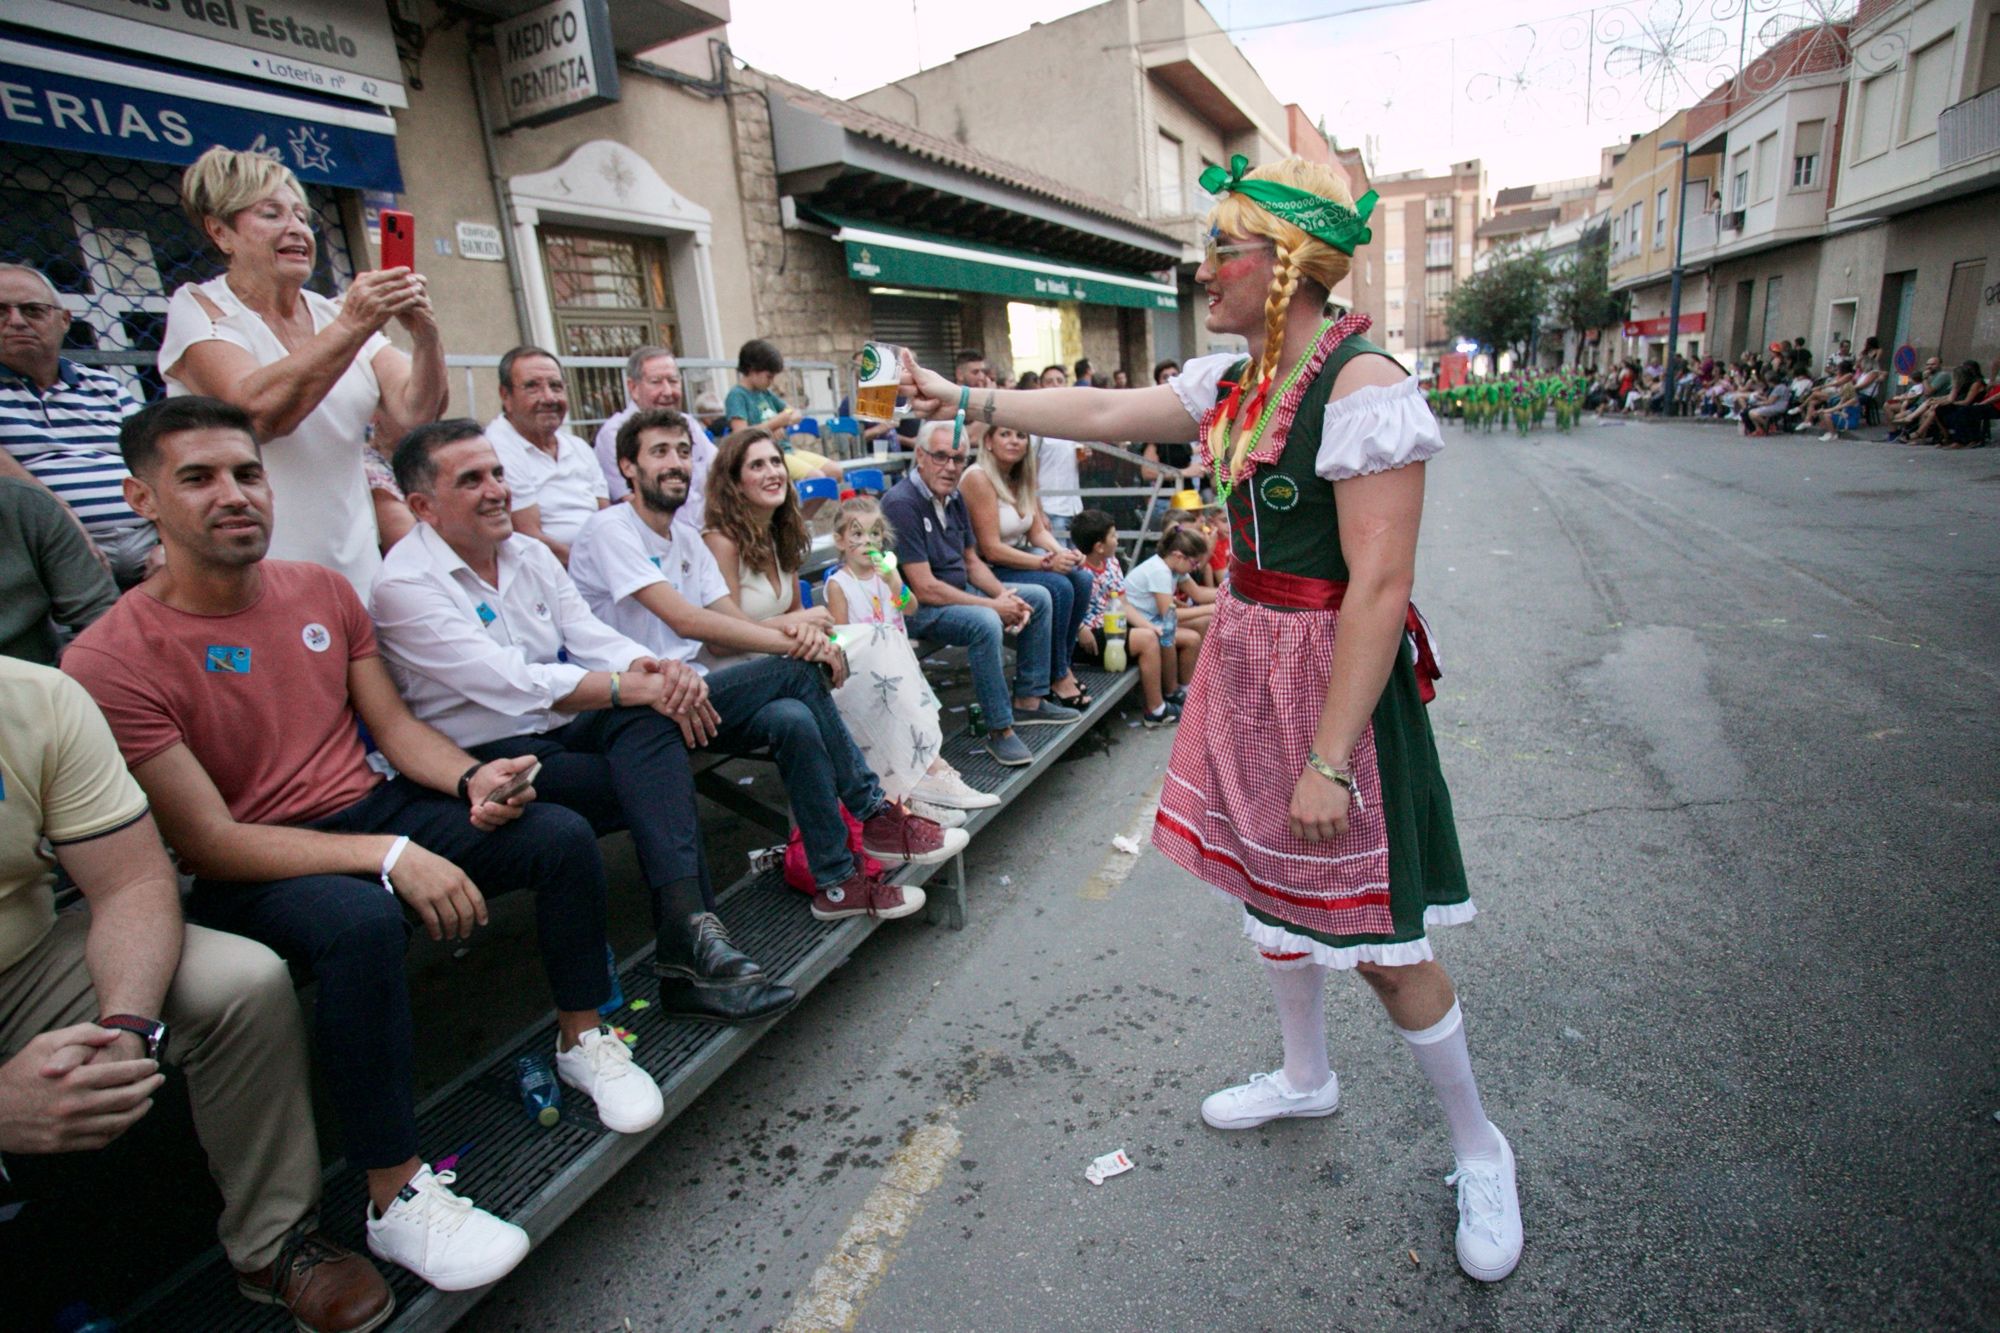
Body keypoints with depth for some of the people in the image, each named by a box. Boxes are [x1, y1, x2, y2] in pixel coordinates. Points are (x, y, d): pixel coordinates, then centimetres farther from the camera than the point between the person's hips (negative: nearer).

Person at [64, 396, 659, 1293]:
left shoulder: (322, 590, 4)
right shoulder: (110, 662, -13)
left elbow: (395, 726, 8)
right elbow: (208, 842, -17)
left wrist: (472, 778, -14)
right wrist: (393, 857, -28)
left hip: (375, 808, 6)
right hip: (251, 871, -5)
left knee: (564, 835, -12)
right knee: (361, 924, -37)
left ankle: (582, 1042, 8)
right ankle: (397, 1200, -20)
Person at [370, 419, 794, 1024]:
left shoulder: (529, 553, 12)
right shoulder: (404, 585, -12)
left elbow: (590, 635, 3)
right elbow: (507, 682, -24)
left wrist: (655, 668, -20)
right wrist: (632, 687, -28)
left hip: (561, 724, 6)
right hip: (489, 757, -5)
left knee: (652, 719, -28)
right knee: (661, 783, -25)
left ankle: (689, 932, -40)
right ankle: (691, 947, -22)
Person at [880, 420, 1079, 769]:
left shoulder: (953, 497, 7)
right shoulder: (901, 503, -21)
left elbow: (972, 562, 15)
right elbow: (925, 589, -25)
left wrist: (1005, 595, -5)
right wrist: (993, 605, -20)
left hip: (959, 593, 10)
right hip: (918, 608, -10)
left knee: (1038, 597, 9)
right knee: (985, 623, -35)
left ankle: (1028, 700, 12)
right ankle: (1000, 730, -21)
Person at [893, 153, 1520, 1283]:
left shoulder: (1364, 384, -20)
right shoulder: (1231, 381, 6)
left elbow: (1380, 585, -24)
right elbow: (1104, 412, 15)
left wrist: (1331, 759, -24)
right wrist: (967, 401, 16)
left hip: (1338, 675, -8)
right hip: (1246, 658, 8)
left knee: (1378, 941, 3)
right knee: (1269, 882, 20)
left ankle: (1479, 1148, 31)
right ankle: (1307, 1079, 45)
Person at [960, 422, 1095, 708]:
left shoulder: (1021, 478, 8)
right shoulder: (978, 478, -17)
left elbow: (1038, 531, 8)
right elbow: (991, 549, -22)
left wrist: (1063, 552, -13)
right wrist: (1046, 562, -25)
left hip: (1018, 559, 8)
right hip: (986, 571, -8)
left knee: (1081, 580, -10)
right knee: (1059, 587, -23)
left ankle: (1062, 663, 3)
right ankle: (1056, 677, -8)